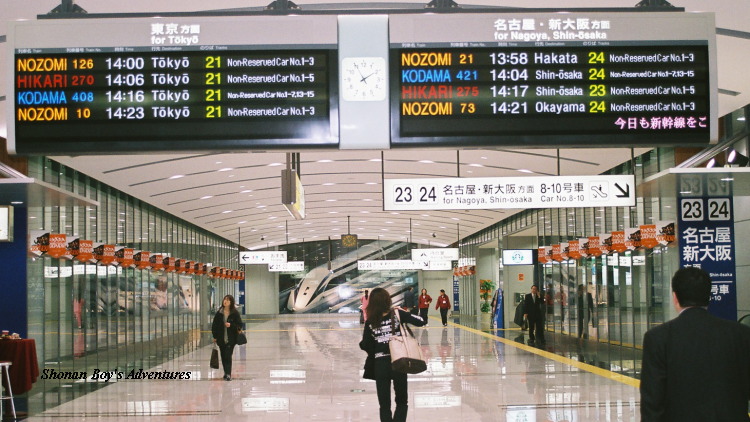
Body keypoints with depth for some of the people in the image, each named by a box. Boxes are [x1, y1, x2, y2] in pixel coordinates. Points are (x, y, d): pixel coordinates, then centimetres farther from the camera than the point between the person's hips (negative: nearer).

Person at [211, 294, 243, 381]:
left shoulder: (235, 313, -5)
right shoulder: (219, 313, 2)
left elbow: (240, 325, -3)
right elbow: (214, 325, 7)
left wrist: (231, 325, -19)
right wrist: (215, 336, 4)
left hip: (231, 339, -3)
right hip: (221, 339, 3)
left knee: (228, 356, -11)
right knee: (223, 356, 11)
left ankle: (228, 374, -10)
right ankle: (226, 372, 26)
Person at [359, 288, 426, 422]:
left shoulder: (370, 323, -4)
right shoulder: (397, 314, -8)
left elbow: (365, 346, -2)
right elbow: (421, 321, -6)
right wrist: (404, 313, 7)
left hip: (380, 365, 1)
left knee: (384, 405, 11)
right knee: (402, 402, 16)